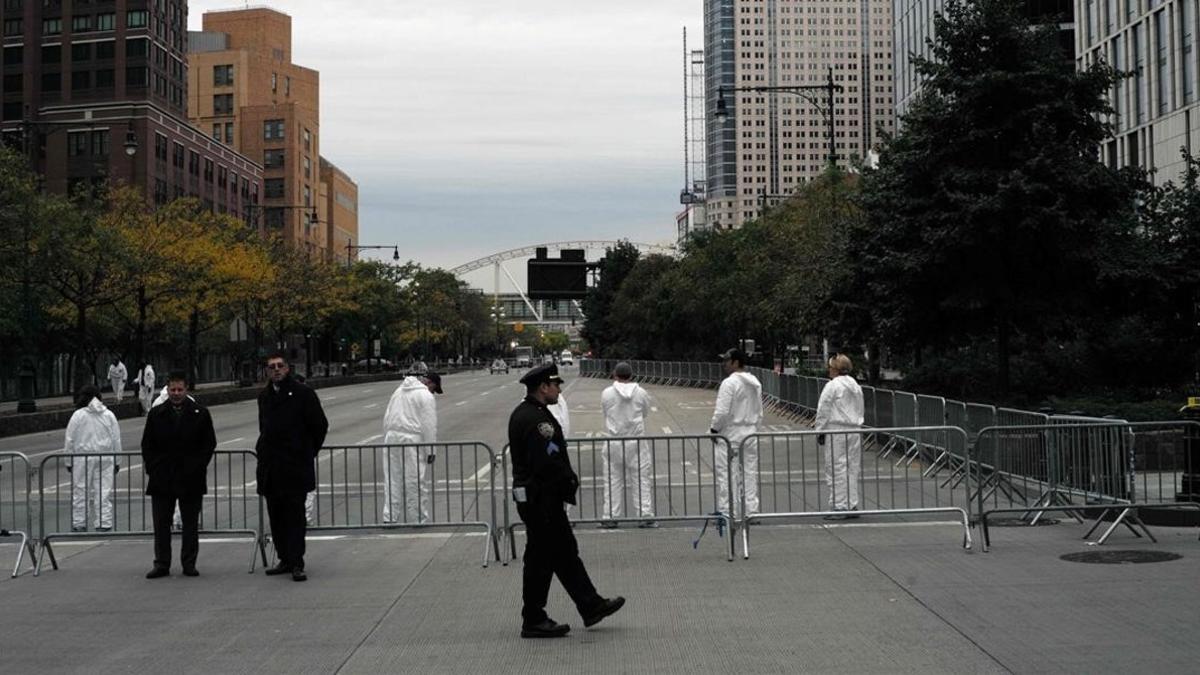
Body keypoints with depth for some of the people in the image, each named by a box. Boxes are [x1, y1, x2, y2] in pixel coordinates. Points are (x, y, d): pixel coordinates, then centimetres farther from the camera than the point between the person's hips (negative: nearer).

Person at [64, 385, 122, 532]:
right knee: (104, 493, 3)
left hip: (82, 459, -2)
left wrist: (69, 462, 7)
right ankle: (103, 524, 2)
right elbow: (116, 440, 9)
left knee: (80, 492, 6)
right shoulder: (109, 415, 6)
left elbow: (70, 441, -1)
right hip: (106, 459, 2)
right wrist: (117, 462, 16)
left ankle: (79, 524, 11)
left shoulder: (78, 415, -4)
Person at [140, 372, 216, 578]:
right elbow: (147, 445, 9)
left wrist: (197, 468, -6)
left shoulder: (200, 414, 2)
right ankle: (161, 564, 10)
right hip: (161, 480, 1)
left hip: (191, 478, -1)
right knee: (161, 524, 3)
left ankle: (189, 563, 12)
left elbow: (209, 443, 2)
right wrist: (152, 468, -2)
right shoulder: (156, 414, 7)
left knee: (190, 524, 5)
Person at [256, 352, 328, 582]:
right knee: (276, 515, 9)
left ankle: (296, 563, -7)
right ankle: (285, 560, 18)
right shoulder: (264, 396, 13)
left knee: (295, 515, -7)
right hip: (270, 467, 6)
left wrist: (308, 451, 5)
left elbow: (320, 425, -1)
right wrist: (263, 449, 17)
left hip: (295, 467, -6)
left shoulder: (303, 393, -5)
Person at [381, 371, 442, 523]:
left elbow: (387, 418, 20)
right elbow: (429, 425, -10)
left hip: (391, 437, 7)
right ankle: (418, 520, 4)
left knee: (392, 481, 10)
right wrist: (431, 451, -7)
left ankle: (389, 517, 6)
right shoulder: (425, 396, -6)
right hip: (411, 439, -7)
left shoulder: (399, 390, 18)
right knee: (415, 482, -1)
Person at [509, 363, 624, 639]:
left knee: (565, 552, 16)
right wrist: (570, 480, -9)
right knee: (540, 558, -2)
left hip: (541, 497, 11)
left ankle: (591, 606, 24)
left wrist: (567, 479, 7)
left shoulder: (523, 414, 13)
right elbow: (547, 462, -25)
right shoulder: (535, 419, -21)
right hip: (541, 499, -11)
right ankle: (533, 621, 6)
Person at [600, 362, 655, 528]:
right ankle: (646, 515, 3)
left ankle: (611, 516, 8)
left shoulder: (607, 394, -6)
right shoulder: (641, 393, -4)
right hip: (636, 443, 0)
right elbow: (645, 412, 9)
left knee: (613, 481, 7)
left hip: (614, 444, 0)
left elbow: (606, 414, 5)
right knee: (642, 480, 5)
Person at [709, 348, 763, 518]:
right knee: (750, 474, 10)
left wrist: (713, 428, -5)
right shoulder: (755, 383, 10)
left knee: (726, 476, -4)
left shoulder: (729, 383, -14)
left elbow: (722, 411, -19)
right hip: (751, 434, 7)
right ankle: (751, 510, 12)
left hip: (730, 434, -7)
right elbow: (759, 412, 15)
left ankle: (727, 513, -6)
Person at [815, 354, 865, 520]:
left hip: (836, 431, -7)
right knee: (852, 469, 10)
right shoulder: (856, 386, 13)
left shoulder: (832, 386, -9)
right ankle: (852, 505, 12)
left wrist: (820, 431, -3)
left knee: (836, 469, -5)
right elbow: (860, 411, 17)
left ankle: (839, 507, -6)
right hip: (854, 431, 7)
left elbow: (823, 411, -10)